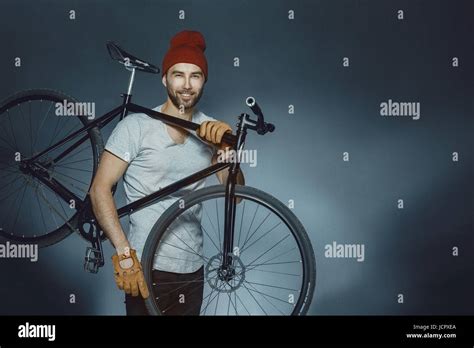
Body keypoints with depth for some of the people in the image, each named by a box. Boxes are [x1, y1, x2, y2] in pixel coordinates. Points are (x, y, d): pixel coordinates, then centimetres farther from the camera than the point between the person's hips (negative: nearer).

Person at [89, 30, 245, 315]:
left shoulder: (211, 130, 3)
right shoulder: (136, 127, -9)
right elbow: (100, 189, -11)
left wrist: (226, 147, -17)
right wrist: (124, 254, -19)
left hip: (192, 270, 5)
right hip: (148, 270, -4)